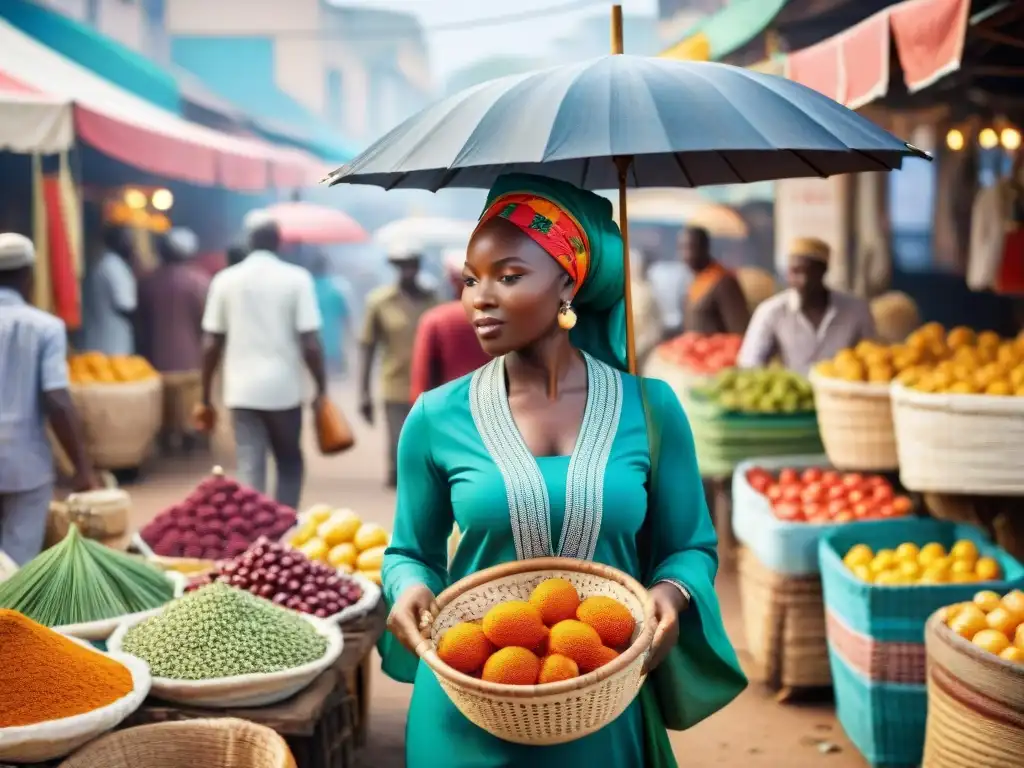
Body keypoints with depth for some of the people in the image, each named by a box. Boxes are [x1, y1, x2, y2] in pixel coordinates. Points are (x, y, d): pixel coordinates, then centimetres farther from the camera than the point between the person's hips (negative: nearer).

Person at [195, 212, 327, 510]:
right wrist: (321, 388, 2)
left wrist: (206, 399, 10)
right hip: (284, 389, -1)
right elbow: (310, 343, -9)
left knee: (250, 469, 2)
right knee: (290, 464, 17)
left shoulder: (225, 280, 3)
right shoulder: (296, 278, -3)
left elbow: (211, 344, 3)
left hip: (242, 391, 1)